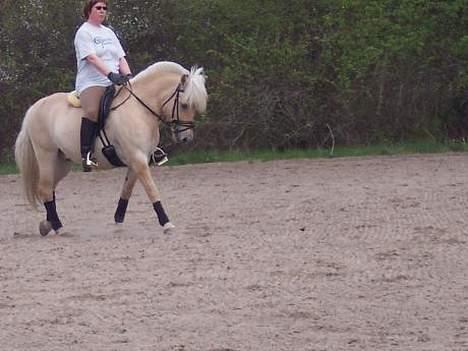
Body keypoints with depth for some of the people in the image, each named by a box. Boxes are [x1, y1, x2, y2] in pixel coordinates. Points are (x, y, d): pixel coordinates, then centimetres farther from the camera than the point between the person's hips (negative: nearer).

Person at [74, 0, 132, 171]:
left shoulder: (109, 33, 23)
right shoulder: (84, 32, 0)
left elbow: (121, 58, 18)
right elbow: (92, 58, -14)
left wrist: (128, 75, -2)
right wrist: (110, 74, -26)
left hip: (114, 83, 8)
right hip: (92, 83, -8)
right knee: (93, 111, -34)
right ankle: (86, 154, -34)